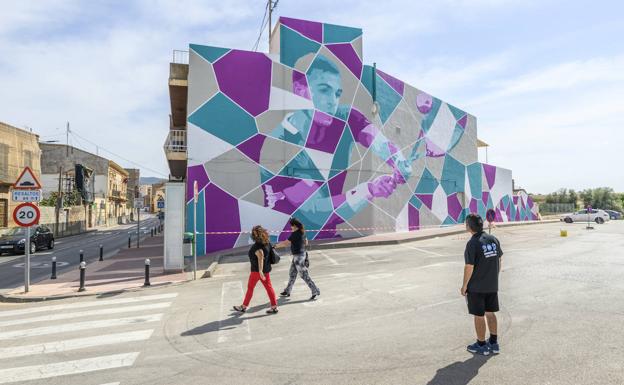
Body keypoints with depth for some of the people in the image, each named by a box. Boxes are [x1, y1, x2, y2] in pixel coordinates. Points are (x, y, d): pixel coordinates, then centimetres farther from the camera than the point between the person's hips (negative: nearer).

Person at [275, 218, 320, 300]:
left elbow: (285, 243, -20)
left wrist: (276, 245, -7)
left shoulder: (295, 234, -22)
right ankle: (287, 291, 30)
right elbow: (306, 243, 17)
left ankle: (315, 291, 3)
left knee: (304, 275, -2)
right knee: (292, 274, 18)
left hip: (298, 256, -10)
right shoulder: (302, 232, 6)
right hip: (301, 254, 10)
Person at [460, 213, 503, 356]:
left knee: (479, 316, 7)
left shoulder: (472, 243, -20)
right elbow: (499, 260, 8)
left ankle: (481, 345, 19)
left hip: (476, 287, -7)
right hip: (492, 286, 7)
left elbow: (469, 267, -20)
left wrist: (464, 285, -9)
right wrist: (494, 277, 19)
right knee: (490, 313, 18)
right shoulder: (493, 239, 1)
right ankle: (494, 344, 28)